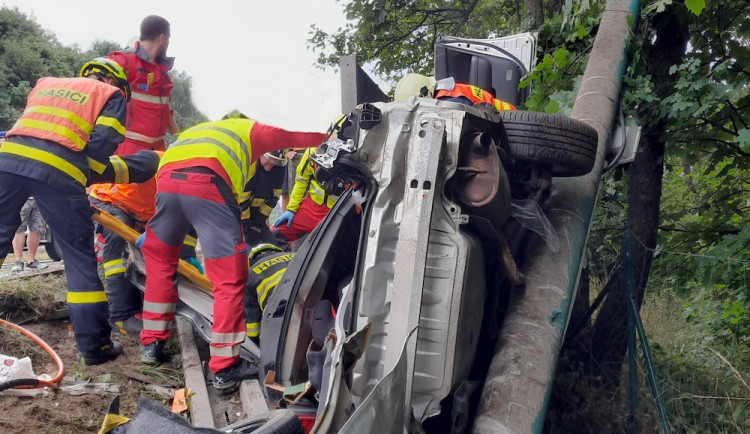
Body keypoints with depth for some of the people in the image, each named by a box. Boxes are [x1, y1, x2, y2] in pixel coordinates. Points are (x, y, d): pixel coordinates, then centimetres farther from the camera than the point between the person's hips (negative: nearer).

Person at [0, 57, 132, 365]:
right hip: (57, 171, -4)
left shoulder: (46, 83, 33)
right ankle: (93, 346, 9)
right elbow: (100, 146, 2)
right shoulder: (111, 95, 18)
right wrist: (85, 181, 16)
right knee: (80, 258, 5)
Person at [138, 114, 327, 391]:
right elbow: (305, 136, 30)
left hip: (167, 180, 6)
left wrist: (150, 231, 47)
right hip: (207, 183, -5)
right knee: (230, 278, 3)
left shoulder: (195, 131, 43)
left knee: (159, 260, 27)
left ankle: (151, 343, 33)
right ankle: (224, 367, 6)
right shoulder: (252, 130, 31)